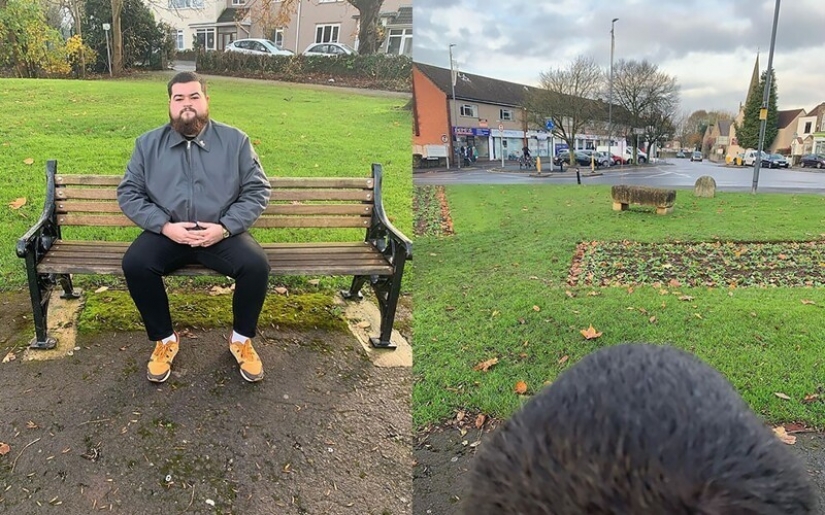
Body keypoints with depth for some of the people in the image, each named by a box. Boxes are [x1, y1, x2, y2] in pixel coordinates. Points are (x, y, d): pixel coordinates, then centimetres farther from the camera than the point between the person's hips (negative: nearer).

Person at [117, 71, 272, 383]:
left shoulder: (235, 140, 4)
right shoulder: (148, 143, 7)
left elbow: (257, 190, 1)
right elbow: (128, 193, 5)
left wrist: (225, 227, -13)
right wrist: (165, 226, -12)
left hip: (222, 234, -1)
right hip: (166, 234, 1)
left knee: (256, 265, -27)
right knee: (135, 264, -27)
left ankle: (241, 338, -1)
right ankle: (164, 339, -3)